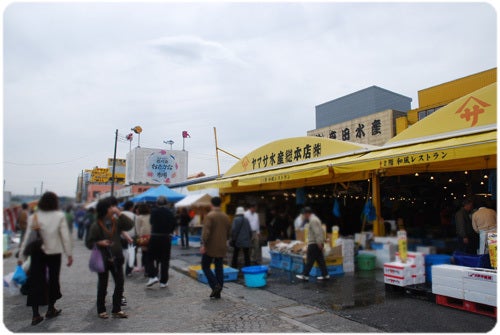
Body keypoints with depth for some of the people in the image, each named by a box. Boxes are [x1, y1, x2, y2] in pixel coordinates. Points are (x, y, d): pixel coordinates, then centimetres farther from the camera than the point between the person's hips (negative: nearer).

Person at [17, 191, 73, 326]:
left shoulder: (33, 217, -3)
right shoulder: (60, 216, -8)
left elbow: (27, 238, -3)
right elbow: (65, 236, -8)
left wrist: (21, 256, 4)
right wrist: (69, 253, -1)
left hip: (37, 253, 1)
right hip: (54, 253, -1)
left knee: (35, 282, 7)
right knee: (53, 279, 14)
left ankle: (35, 315, 7)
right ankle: (51, 309, 27)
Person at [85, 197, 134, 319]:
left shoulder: (116, 221, 1)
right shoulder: (96, 225, -10)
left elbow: (130, 225, -14)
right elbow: (89, 243, -6)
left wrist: (120, 214, -18)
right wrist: (99, 243, -25)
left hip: (116, 258, 4)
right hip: (103, 259, -4)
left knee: (120, 283, 6)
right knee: (102, 285, 10)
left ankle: (116, 309, 19)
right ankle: (101, 310, 26)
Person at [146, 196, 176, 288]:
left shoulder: (154, 211, -6)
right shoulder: (170, 212, -2)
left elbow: (151, 222, 5)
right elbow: (173, 225, 1)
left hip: (155, 237, -1)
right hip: (166, 238, 2)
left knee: (151, 258, 13)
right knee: (164, 260, 7)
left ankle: (153, 276, -3)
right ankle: (163, 281, 10)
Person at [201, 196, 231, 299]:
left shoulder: (210, 215, -12)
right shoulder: (226, 216, 7)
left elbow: (206, 231, -20)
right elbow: (228, 232, 13)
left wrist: (203, 245, -18)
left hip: (210, 247, -6)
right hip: (222, 248, 6)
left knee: (205, 266, 8)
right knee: (219, 268, 10)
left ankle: (215, 285, -6)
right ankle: (218, 293, 13)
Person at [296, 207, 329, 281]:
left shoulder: (313, 220, -15)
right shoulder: (314, 219, 18)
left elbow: (317, 232, -22)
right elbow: (321, 232, 21)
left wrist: (319, 243, -23)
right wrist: (321, 242, 21)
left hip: (314, 244, -10)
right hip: (317, 244, 10)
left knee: (310, 260, -5)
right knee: (320, 259, 10)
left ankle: (305, 275, 0)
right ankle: (325, 274, 12)